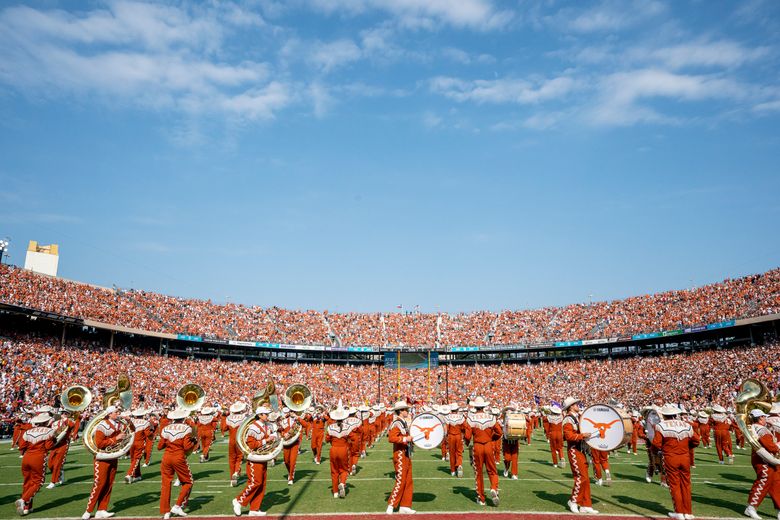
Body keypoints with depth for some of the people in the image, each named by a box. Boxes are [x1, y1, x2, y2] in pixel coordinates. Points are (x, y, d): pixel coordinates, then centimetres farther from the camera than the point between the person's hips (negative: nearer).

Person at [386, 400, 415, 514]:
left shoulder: (405, 422, 12)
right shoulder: (396, 423, -16)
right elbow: (391, 438, -28)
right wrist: (405, 439, -27)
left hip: (407, 455, 9)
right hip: (400, 455, -9)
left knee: (409, 482, 12)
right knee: (400, 481, -5)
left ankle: (404, 506, 19)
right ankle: (391, 506, 4)